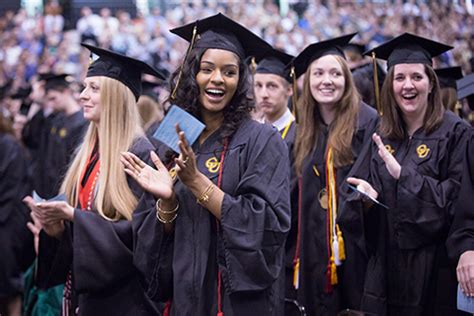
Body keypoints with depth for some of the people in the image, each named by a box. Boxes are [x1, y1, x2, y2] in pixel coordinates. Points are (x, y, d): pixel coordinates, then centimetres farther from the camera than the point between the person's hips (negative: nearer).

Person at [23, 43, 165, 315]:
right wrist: (55, 222, -6)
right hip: (82, 290, 7)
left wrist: (72, 215, -21)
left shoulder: (140, 153, -14)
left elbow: (141, 228, -20)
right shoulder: (88, 153, 9)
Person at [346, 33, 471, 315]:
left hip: (433, 268, -5)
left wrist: (404, 175, -20)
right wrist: (366, 195, -10)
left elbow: (459, 197, -14)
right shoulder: (383, 138, 11)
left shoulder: (454, 132, -7)